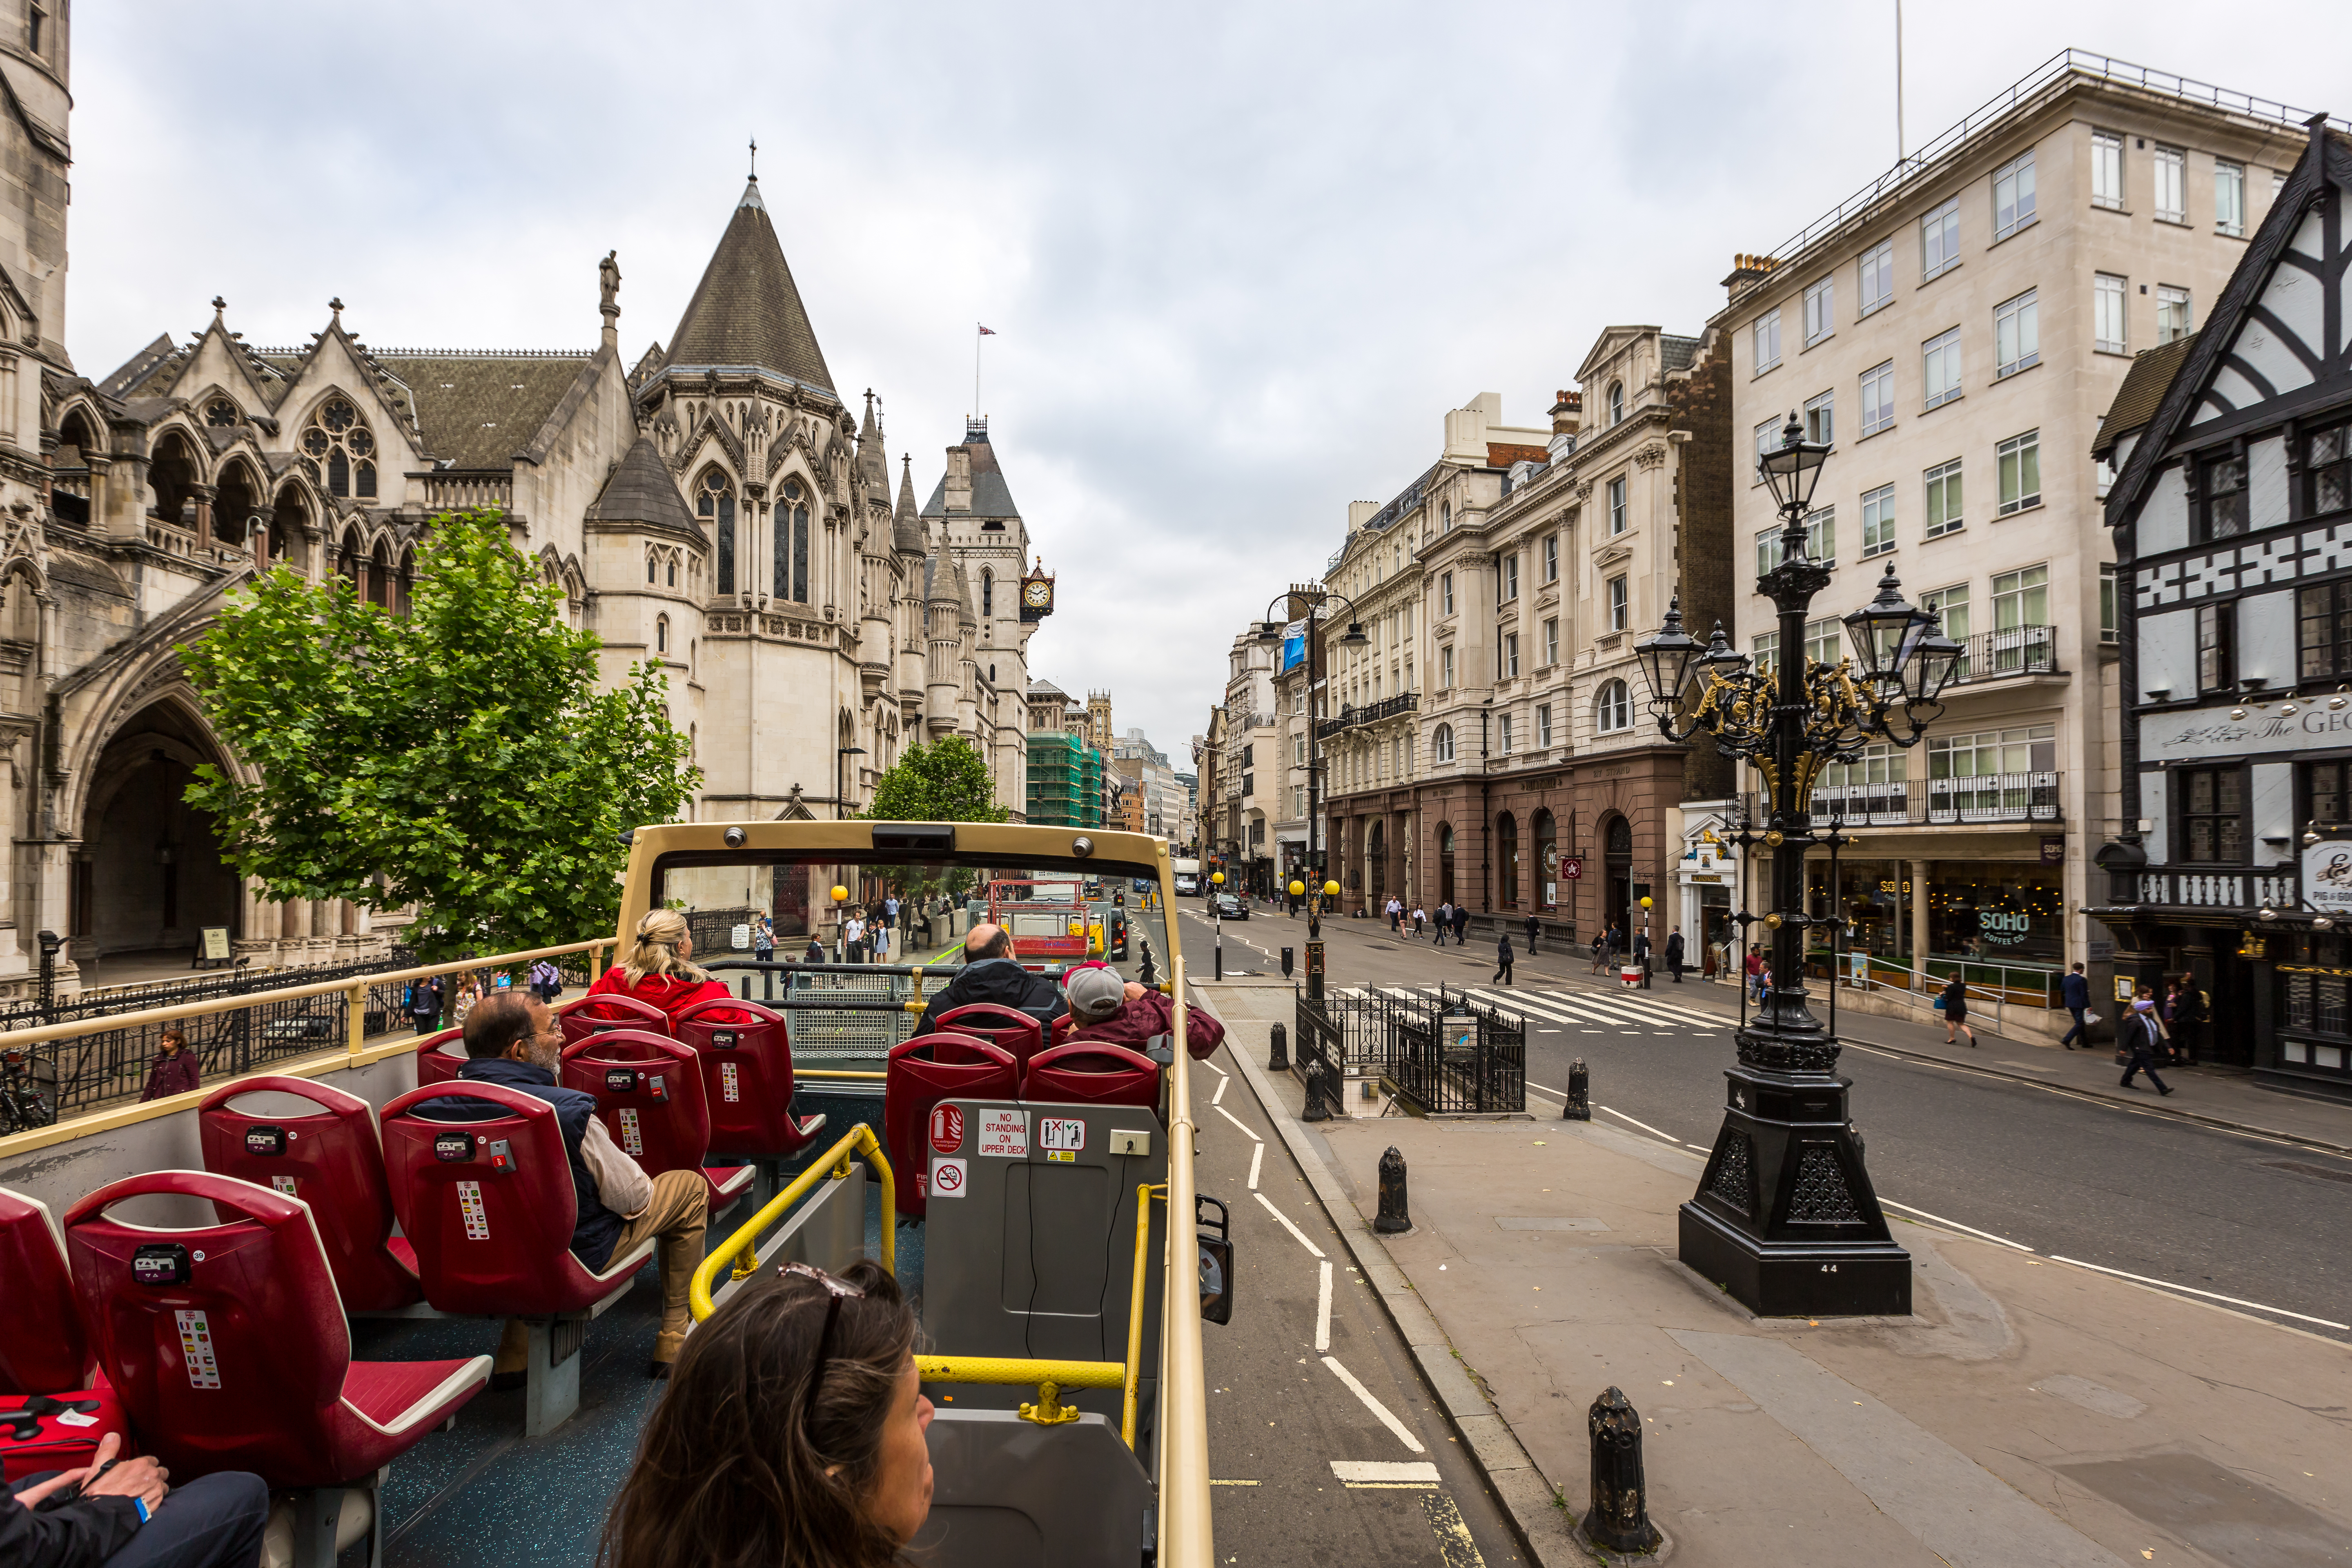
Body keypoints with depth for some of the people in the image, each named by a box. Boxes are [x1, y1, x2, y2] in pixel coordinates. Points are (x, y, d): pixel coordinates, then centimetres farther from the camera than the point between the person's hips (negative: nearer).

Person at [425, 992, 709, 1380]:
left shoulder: (435, 1105, -16)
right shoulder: (568, 1112, -32)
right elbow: (631, 1200, -20)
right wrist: (640, 1190, 4)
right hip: (575, 1256, -6)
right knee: (691, 1188, 13)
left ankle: (513, 1354, 30)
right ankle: (673, 1343, 23)